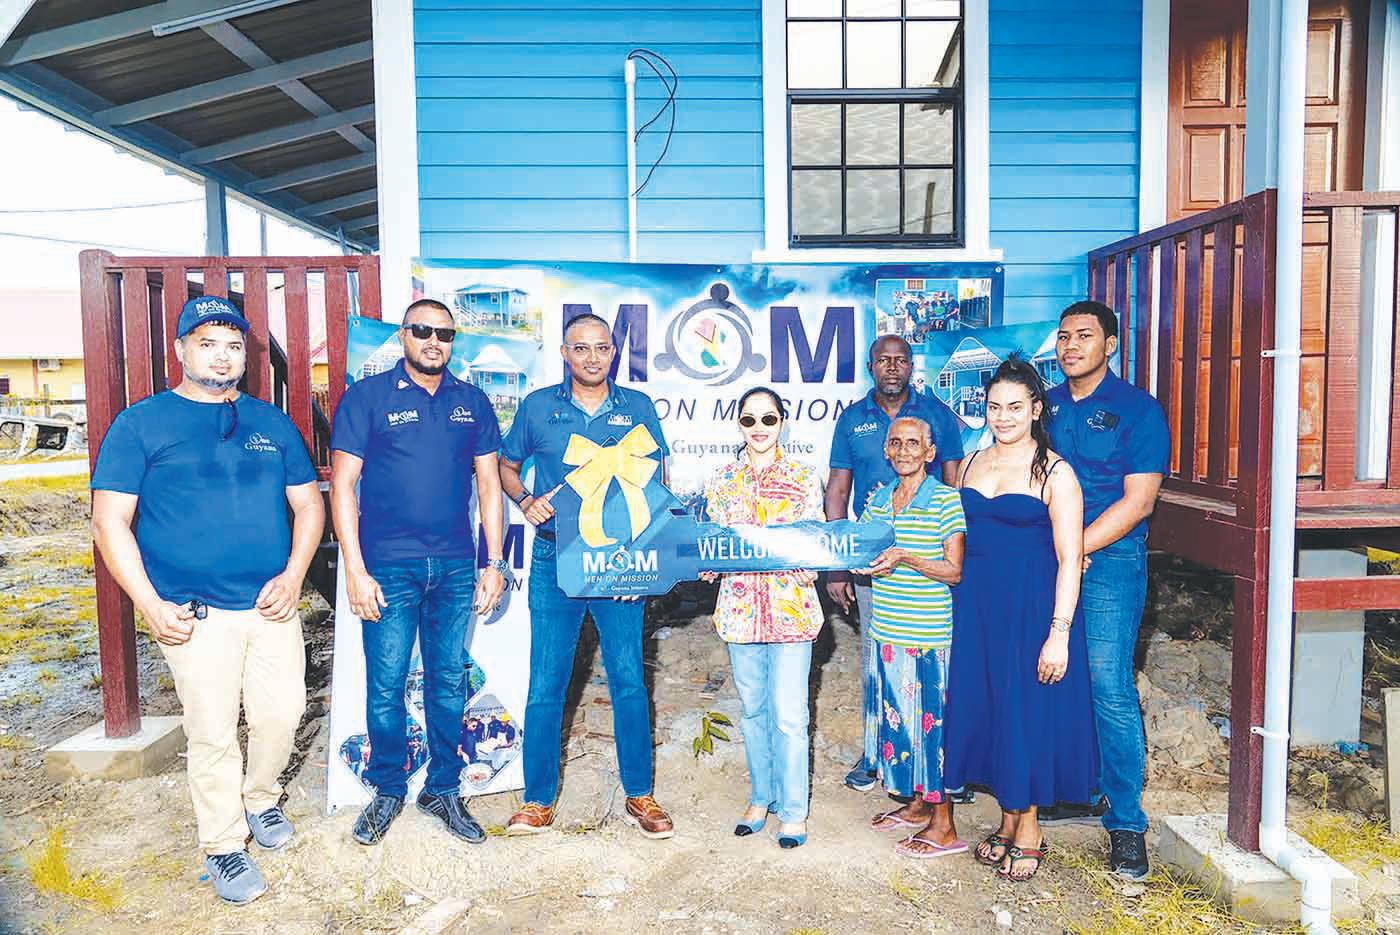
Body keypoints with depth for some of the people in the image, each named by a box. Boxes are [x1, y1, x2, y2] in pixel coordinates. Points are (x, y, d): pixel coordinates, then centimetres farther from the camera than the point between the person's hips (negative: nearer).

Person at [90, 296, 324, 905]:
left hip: (273, 604, 4)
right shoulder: (141, 423, -1)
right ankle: (223, 845, 24)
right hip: (195, 614, -3)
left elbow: (308, 503, 10)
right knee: (213, 733, 4)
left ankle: (260, 799, 38)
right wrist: (150, 605, -13)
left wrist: (293, 575, -5)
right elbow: (109, 521, -5)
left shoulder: (271, 422, 9)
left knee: (282, 715, 10)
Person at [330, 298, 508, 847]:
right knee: (386, 687, 5)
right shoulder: (366, 397, -1)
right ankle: (388, 791, 25)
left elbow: (489, 483, 10)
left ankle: (443, 790, 26)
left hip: (455, 566, 3)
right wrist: (355, 570, -10)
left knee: (449, 682, 10)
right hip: (388, 567, -3)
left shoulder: (472, 402, 9)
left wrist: (494, 563, 5)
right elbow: (342, 486, -3)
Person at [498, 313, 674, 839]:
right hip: (554, 559, 0)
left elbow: (657, 481, 11)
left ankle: (639, 796, 19)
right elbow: (507, 466, 16)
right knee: (545, 683, 4)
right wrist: (526, 500, -6)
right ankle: (539, 800, 18)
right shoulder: (538, 406, 6)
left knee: (628, 680, 5)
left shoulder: (638, 408, 6)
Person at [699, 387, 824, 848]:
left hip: (791, 607, -2)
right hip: (740, 607, 3)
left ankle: (793, 810, 15)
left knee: (788, 715, -1)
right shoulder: (721, 479, 7)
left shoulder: (804, 476, 1)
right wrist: (707, 565, -10)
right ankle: (761, 797, 31)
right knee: (753, 710, 14)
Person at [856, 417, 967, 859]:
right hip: (887, 630, 6)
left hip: (930, 632, -6)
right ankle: (917, 804, 31)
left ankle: (943, 826, 12)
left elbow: (955, 572, -11)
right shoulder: (878, 498, 9)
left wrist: (904, 559, -23)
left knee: (931, 717, 0)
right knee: (898, 713, 14)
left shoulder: (946, 501, -8)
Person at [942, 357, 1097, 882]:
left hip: (1032, 607, -5)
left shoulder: (1054, 473, -9)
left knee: (1026, 712, 3)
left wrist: (1059, 633, -16)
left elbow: (1070, 560, -11)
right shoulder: (972, 464, 9)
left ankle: (1027, 830, 21)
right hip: (978, 605, 6)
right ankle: (1010, 822, 27)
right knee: (986, 708, 10)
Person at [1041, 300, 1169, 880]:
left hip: (1109, 562, -5)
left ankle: (1127, 824, 6)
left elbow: (1138, 502, -10)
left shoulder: (1137, 409, -3)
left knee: (1109, 689, -7)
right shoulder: (1045, 406, 12)